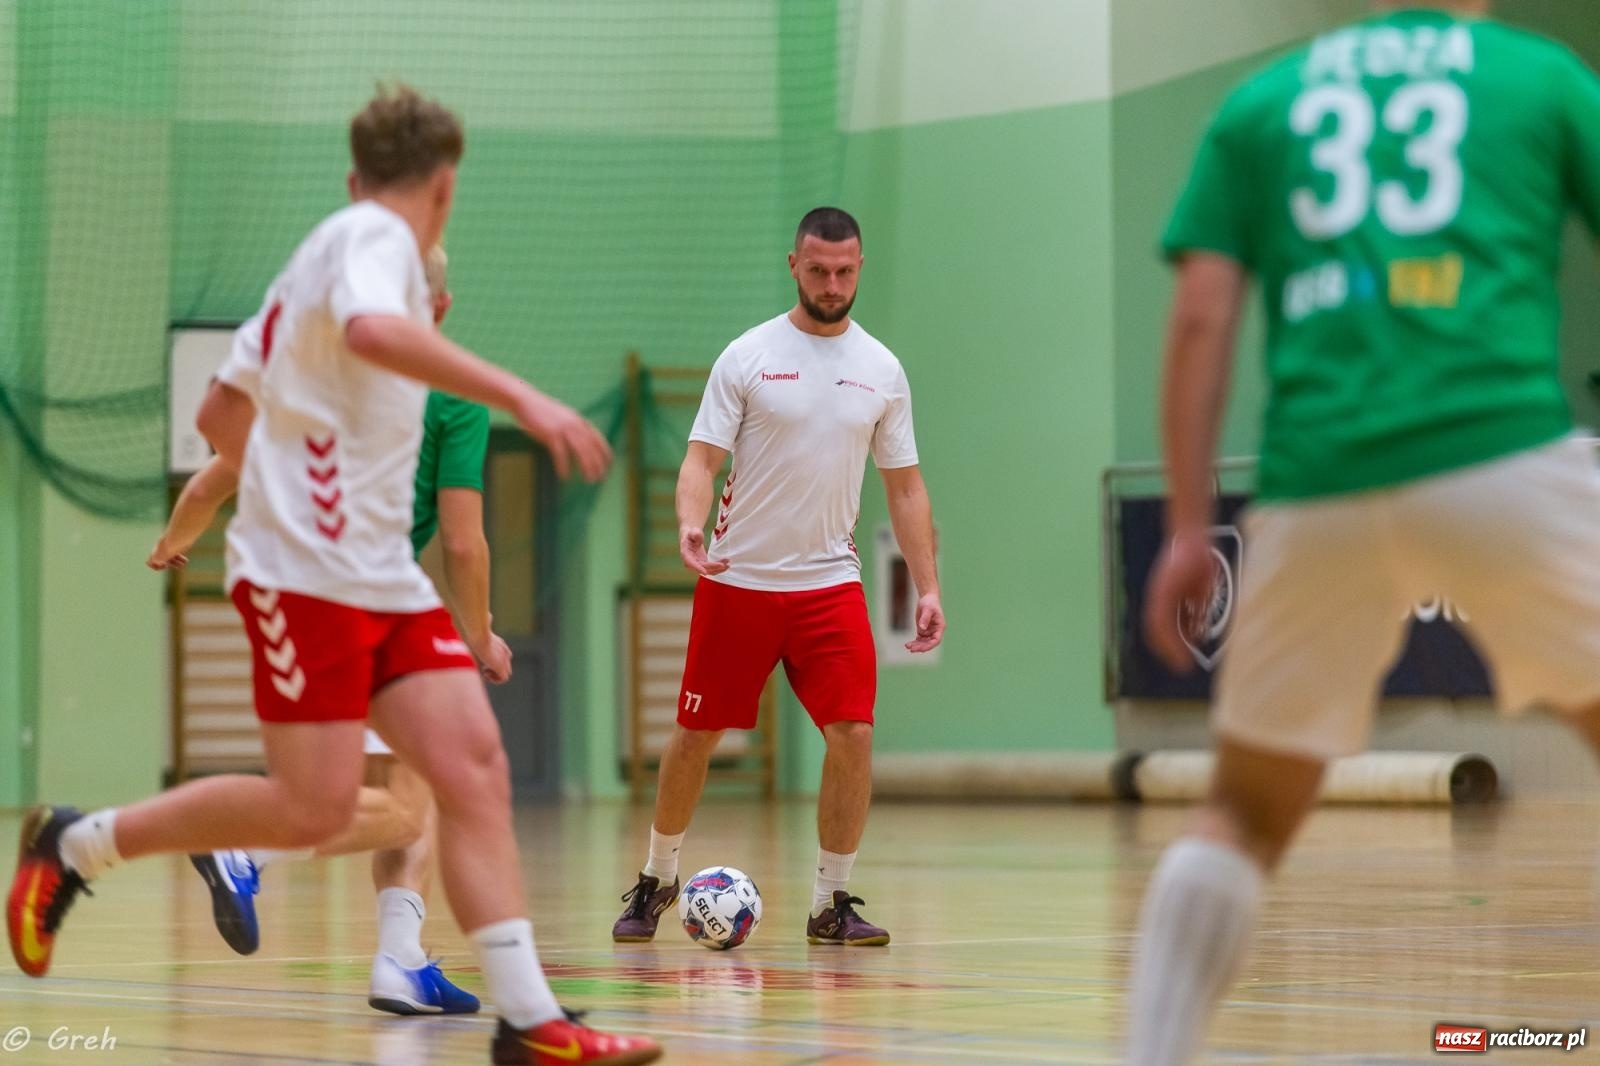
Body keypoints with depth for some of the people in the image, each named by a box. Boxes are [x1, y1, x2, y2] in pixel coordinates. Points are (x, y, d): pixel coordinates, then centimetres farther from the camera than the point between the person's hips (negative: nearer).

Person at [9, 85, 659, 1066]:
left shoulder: (338, 248, 22)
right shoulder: (374, 236, -6)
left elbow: (221, 413, 29)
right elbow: (371, 329, -31)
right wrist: (520, 396, -35)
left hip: (385, 577, 10)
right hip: (309, 572, -10)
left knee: (475, 768, -6)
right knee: (314, 809, -11)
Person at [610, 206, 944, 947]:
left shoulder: (881, 370, 5)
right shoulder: (747, 357, -3)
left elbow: (905, 487, 9)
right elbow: (702, 458, -6)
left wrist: (927, 587, 2)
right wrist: (690, 522, -27)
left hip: (830, 582, 1)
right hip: (737, 578, -1)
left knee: (853, 733, -12)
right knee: (695, 734, 6)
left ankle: (831, 904, 0)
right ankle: (657, 880, 27)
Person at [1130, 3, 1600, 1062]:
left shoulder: (1261, 102, 19)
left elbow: (1201, 318, 10)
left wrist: (1188, 528, 11)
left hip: (1318, 492, 2)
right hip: (1507, 458, -2)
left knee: (1244, 815, 16)